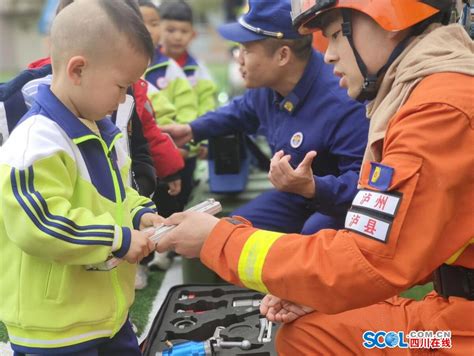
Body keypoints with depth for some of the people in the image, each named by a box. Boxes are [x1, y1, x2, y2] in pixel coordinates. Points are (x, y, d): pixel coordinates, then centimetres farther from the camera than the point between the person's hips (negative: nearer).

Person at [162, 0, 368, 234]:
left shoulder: (342, 104, -36)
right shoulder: (268, 84, -8)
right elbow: (243, 110, 18)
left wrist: (312, 187, -53)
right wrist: (193, 130, 18)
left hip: (342, 204, -8)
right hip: (297, 196, 8)